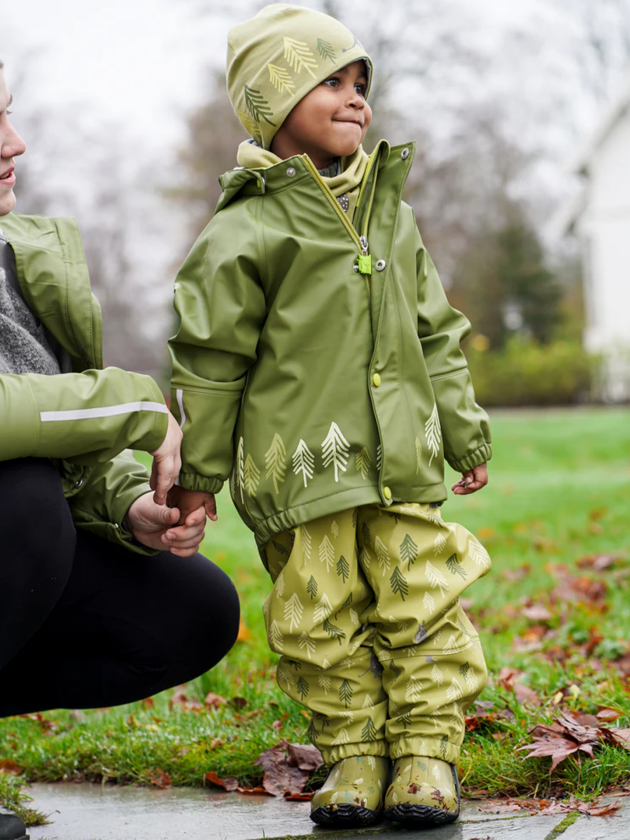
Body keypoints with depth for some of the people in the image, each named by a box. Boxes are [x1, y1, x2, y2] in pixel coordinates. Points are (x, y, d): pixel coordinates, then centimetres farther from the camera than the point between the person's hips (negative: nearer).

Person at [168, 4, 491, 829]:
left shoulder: (393, 215, 13)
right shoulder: (246, 232, -5)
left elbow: (437, 336, 20)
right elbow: (209, 359, -2)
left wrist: (464, 434, 20)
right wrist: (197, 470, 0)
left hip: (402, 460, 4)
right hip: (299, 463, -4)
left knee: (422, 604, 1)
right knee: (319, 619, 1)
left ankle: (427, 752, 13)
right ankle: (355, 753, 16)